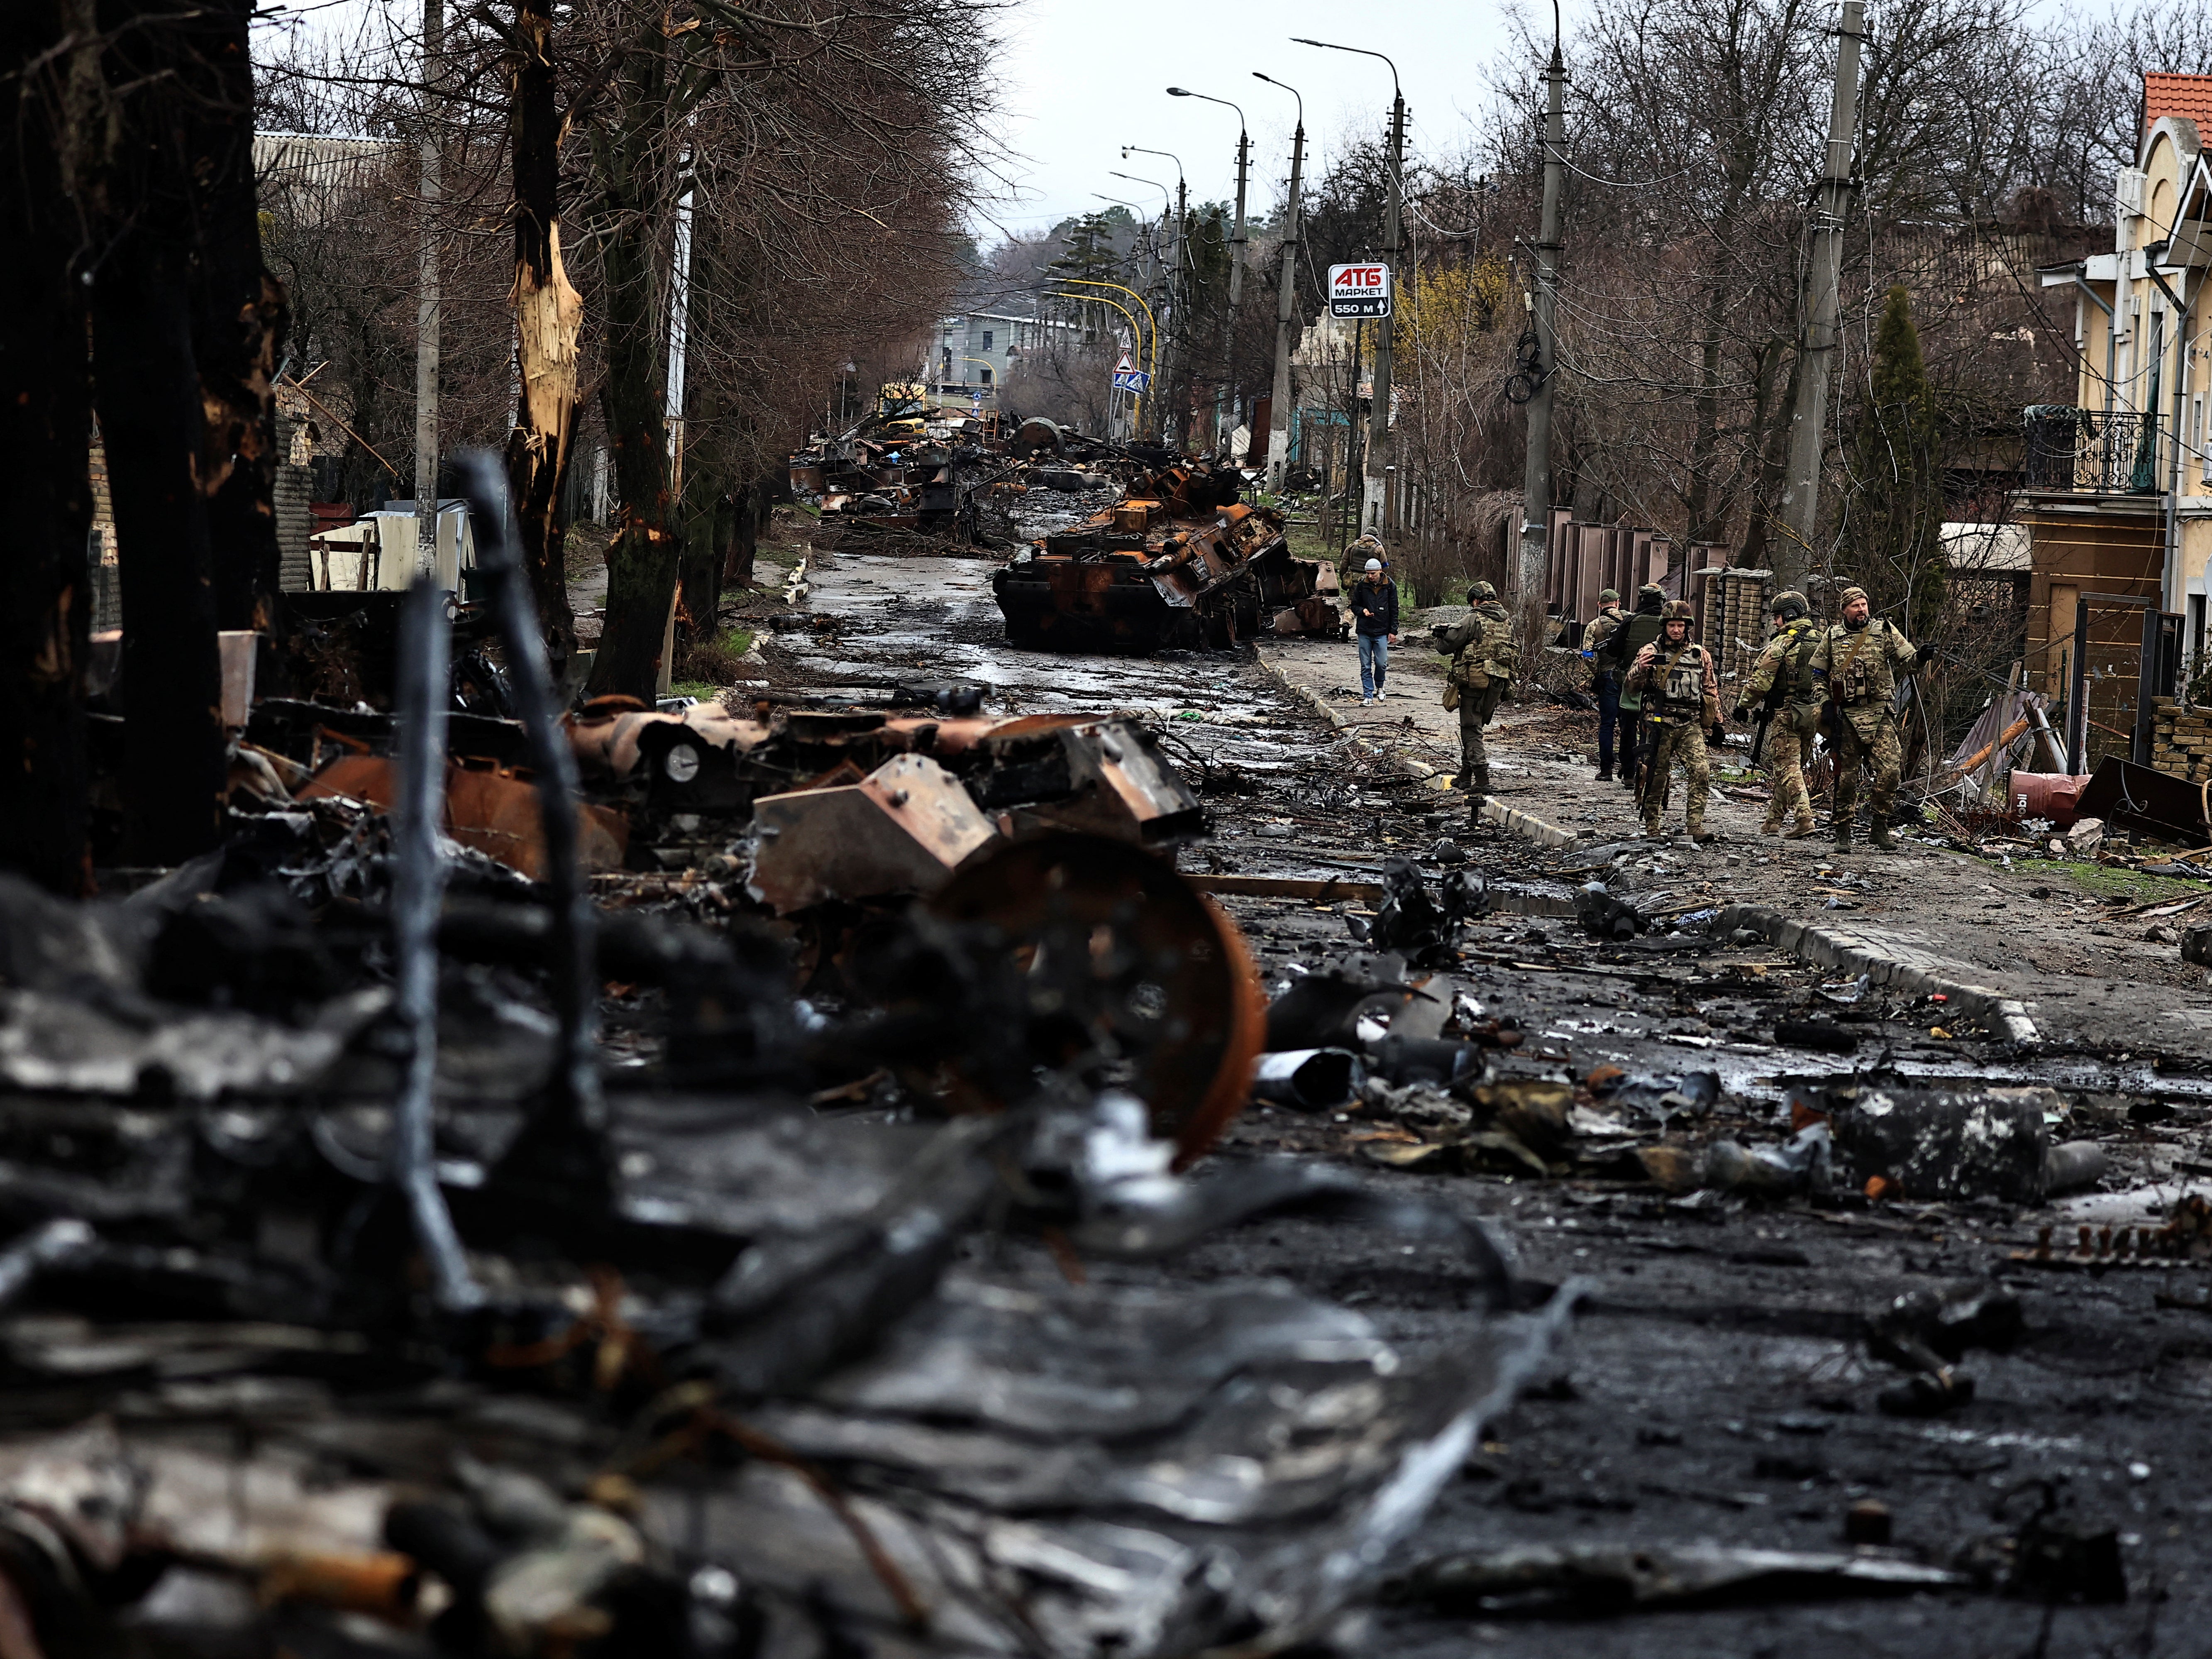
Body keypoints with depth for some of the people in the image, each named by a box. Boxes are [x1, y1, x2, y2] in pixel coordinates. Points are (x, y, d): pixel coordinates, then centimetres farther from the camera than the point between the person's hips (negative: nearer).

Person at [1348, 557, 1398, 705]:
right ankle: (1368, 696, 4)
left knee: (1381, 664, -6)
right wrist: (1362, 611, -10)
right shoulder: (1362, 586, 3)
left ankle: (1379, 687, 23)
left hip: (1382, 632, -1)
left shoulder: (1390, 587, 2)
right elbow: (1354, 606, 13)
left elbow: (1394, 610, 5)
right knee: (1366, 666, 0)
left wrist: (1393, 631, 0)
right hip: (1364, 632, 1)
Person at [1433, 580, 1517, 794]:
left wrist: (1440, 637, 17)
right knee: (1475, 727, 19)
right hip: (1499, 684, 7)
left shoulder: (1475, 620, -10)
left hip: (1474, 682, -7)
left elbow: (1447, 646, -9)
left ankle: (1482, 781, -12)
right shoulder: (1507, 622, 11)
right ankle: (1466, 776, 25)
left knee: (1472, 730, -2)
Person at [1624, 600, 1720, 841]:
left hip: (1691, 724, 1)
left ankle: (1695, 826, -15)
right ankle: (1651, 827, 15)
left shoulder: (1700, 655, 10)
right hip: (1660, 724, -1)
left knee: (1701, 772, -15)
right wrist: (1640, 669, -20)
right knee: (1657, 776, 3)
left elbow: (1711, 691, 18)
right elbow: (1630, 688, 0)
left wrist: (1717, 722, 16)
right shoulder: (1651, 653, 2)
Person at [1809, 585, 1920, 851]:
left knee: (1890, 768, -13)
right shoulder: (1833, 636, 9)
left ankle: (1880, 827, -2)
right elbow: (1817, 673, 16)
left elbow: (1907, 661, 5)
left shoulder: (1884, 632, 7)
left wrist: (1919, 657, -18)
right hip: (1847, 715, 0)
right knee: (1846, 774, 3)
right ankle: (1843, 832, 11)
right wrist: (1825, 702, 2)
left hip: (1880, 714, 0)